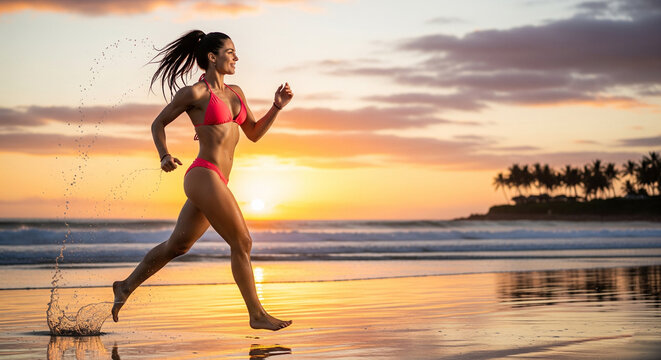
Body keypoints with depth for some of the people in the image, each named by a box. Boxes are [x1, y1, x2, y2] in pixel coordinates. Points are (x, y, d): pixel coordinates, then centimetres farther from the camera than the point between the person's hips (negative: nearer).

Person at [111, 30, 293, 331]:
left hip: (216, 181, 8)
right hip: (204, 177, -8)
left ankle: (126, 286, 31)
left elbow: (254, 133, 20)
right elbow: (158, 124, 5)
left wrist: (277, 107, 7)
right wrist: (164, 156, -10)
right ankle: (257, 314, 5)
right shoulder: (194, 93, -5)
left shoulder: (234, 92, 16)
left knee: (177, 245, 16)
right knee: (242, 243, -5)